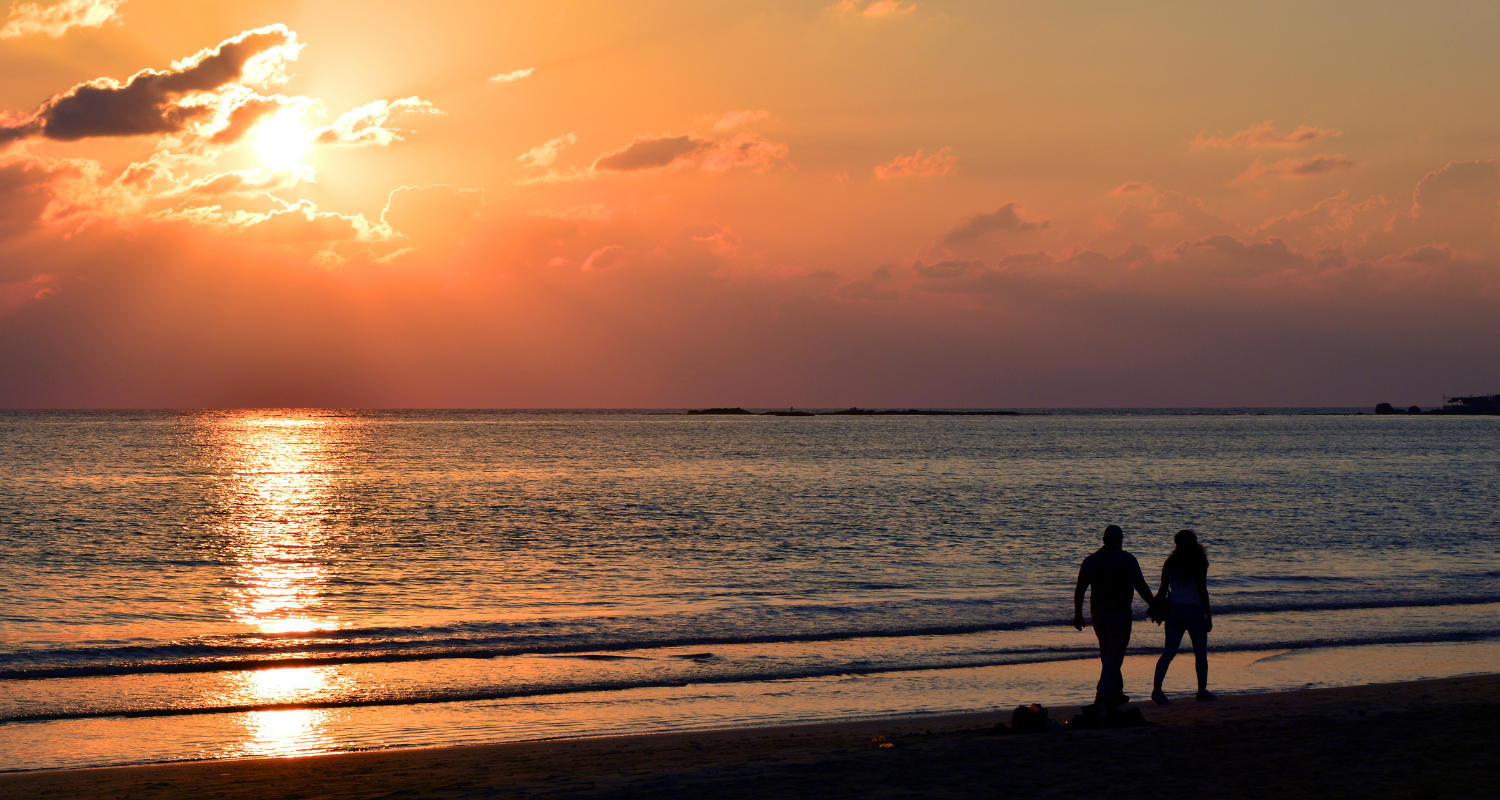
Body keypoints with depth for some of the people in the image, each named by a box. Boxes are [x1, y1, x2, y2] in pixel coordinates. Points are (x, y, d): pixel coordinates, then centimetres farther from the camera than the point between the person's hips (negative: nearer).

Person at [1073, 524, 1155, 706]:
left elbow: (1080, 589, 8)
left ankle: (1116, 693, 23)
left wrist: (1078, 614, 15)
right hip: (1119, 613, -5)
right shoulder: (1127, 560, -7)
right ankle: (1103, 694, -15)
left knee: (1107, 655, 17)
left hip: (1098, 613, 5)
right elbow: (1141, 587, -9)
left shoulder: (1091, 560, 7)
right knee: (1114, 655, -5)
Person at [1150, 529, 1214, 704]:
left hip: (1174, 610, 3)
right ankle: (1202, 690, 19)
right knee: (1200, 653, 12)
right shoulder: (1199, 564, -6)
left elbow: (1163, 590, 2)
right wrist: (1208, 616, -6)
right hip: (1194, 611, -3)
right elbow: (1202, 591, -9)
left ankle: (1157, 687, -16)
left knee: (1169, 651, 2)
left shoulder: (1170, 563, 3)